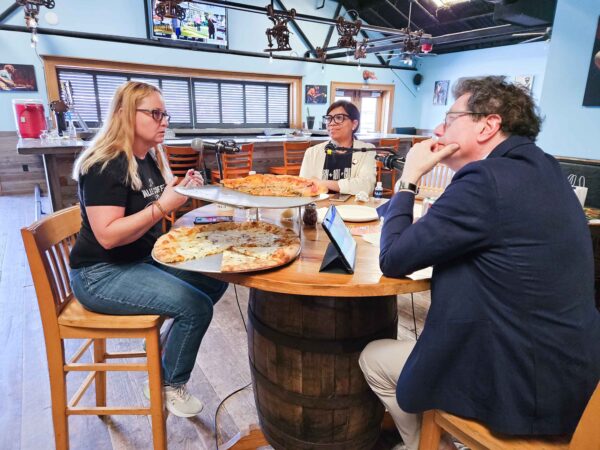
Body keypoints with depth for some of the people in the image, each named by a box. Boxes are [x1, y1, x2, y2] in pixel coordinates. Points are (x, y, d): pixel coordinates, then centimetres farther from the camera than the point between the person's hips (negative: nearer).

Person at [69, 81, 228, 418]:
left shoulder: (151, 159, 7)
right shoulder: (105, 165, -19)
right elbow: (108, 236, -27)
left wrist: (182, 191, -2)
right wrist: (163, 205, -28)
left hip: (146, 258, 9)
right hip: (102, 274, -9)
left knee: (215, 281, -1)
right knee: (197, 306, -21)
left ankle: (170, 348, 18)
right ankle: (167, 385, 6)